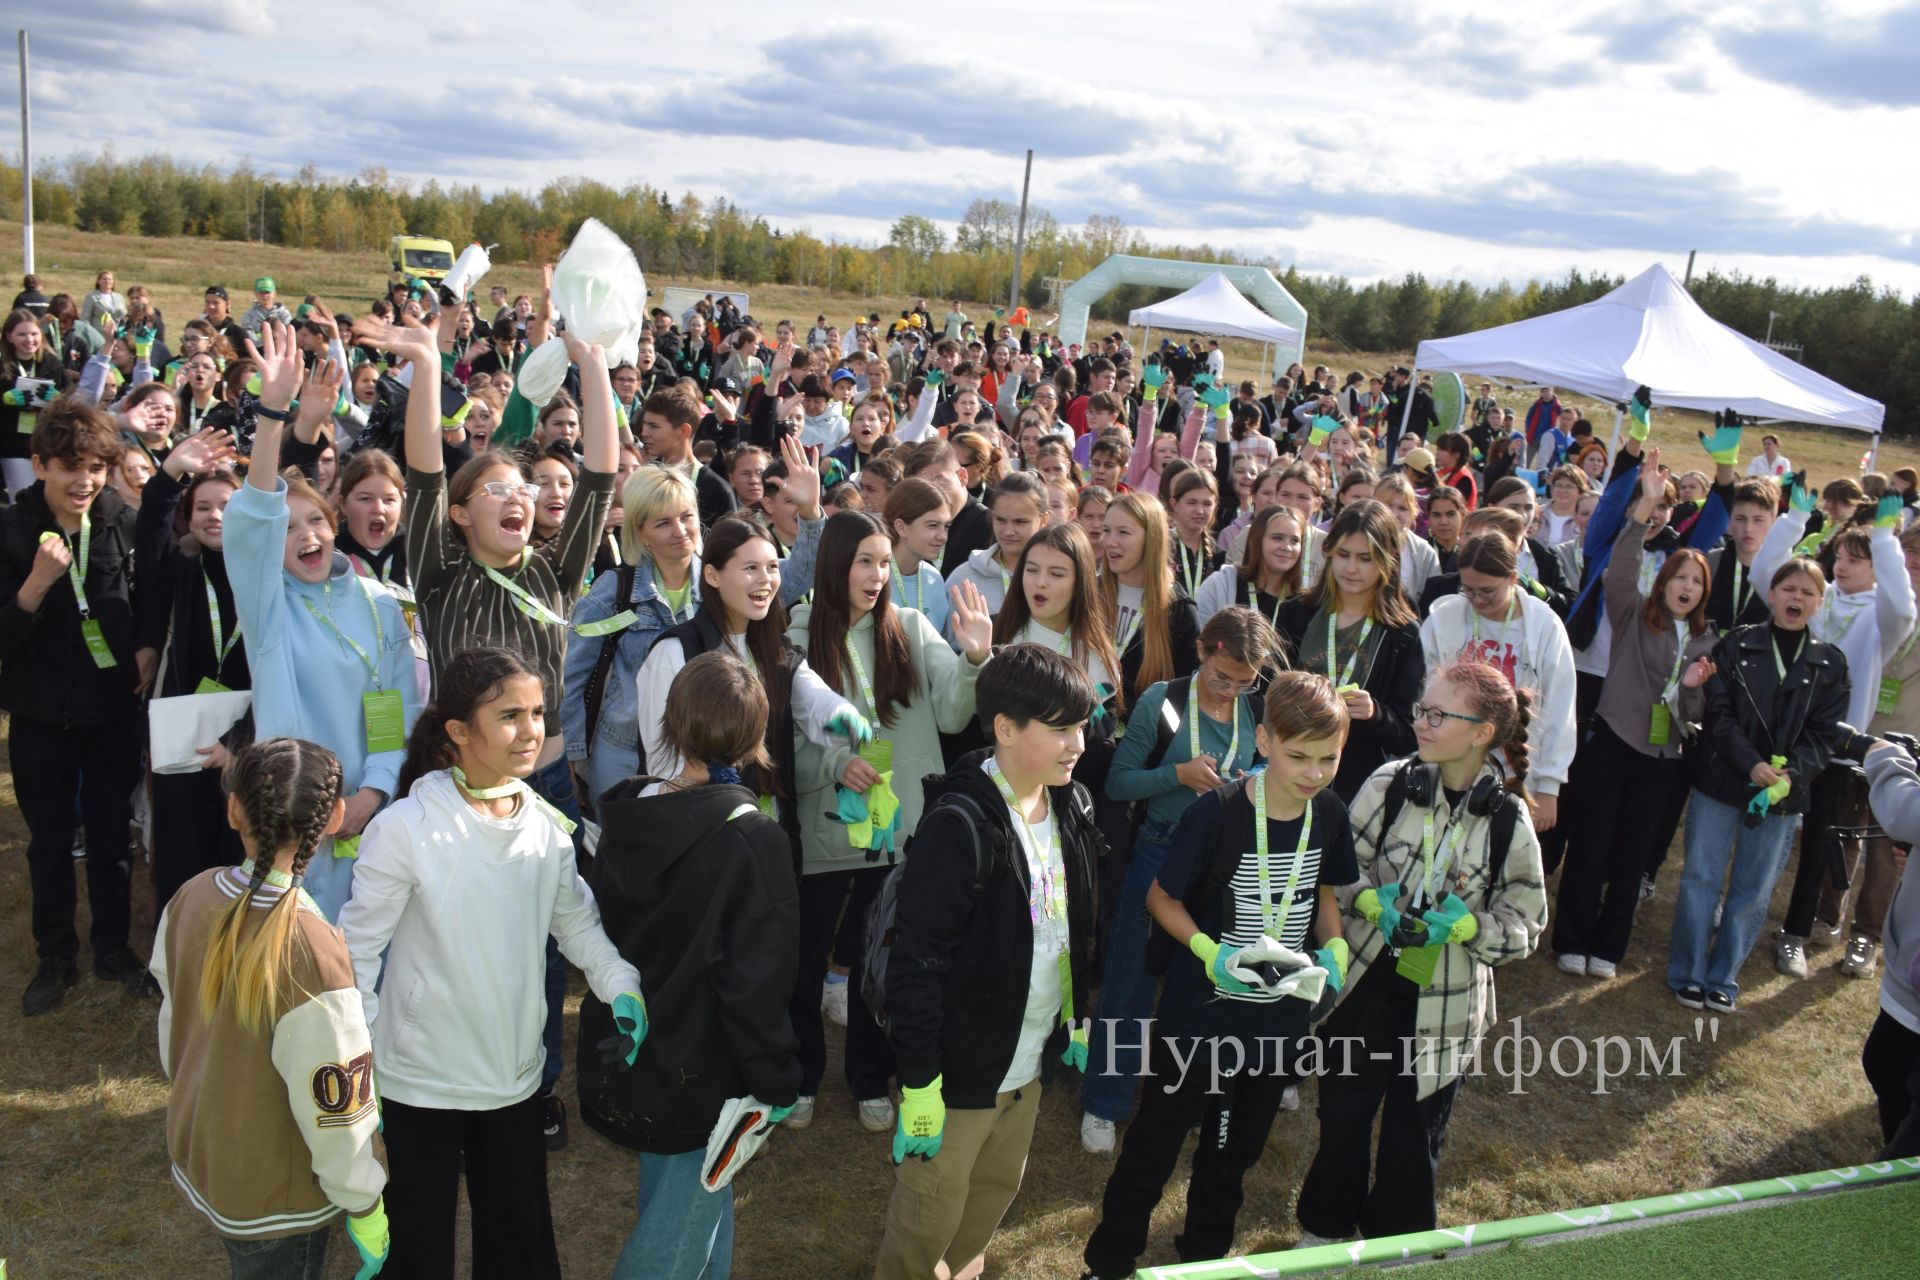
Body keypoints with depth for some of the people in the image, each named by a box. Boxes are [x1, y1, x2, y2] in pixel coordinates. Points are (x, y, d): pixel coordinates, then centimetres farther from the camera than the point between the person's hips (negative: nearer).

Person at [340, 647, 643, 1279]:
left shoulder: (547, 825, -5)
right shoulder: (406, 829, -19)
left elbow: (577, 920, 6)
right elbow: (357, 954, -12)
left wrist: (622, 986, -10)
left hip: (517, 1077, 4)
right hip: (419, 1083, -4)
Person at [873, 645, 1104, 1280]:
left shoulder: (1072, 806, -1)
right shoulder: (960, 826, -25)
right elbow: (916, 962, -23)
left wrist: (1075, 1015, 17)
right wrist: (918, 1085, -20)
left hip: (1029, 1062, 7)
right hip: (959, 1071, -7)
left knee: (997, 1190, 24)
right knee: (929, 1220, 10)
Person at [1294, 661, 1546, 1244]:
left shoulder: (1508, 819, -11)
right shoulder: (1391, 783, -11)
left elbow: (1526, 923, -4)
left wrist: (1464, 925, -21)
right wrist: (1371, 901, -22)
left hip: (1443, 1005, 0)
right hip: (1366, 985, 0)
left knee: (1416, 1132, 16)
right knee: (1343, 1115, 14)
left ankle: (1395, 1243, 40)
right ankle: (1324, 1227, 38)